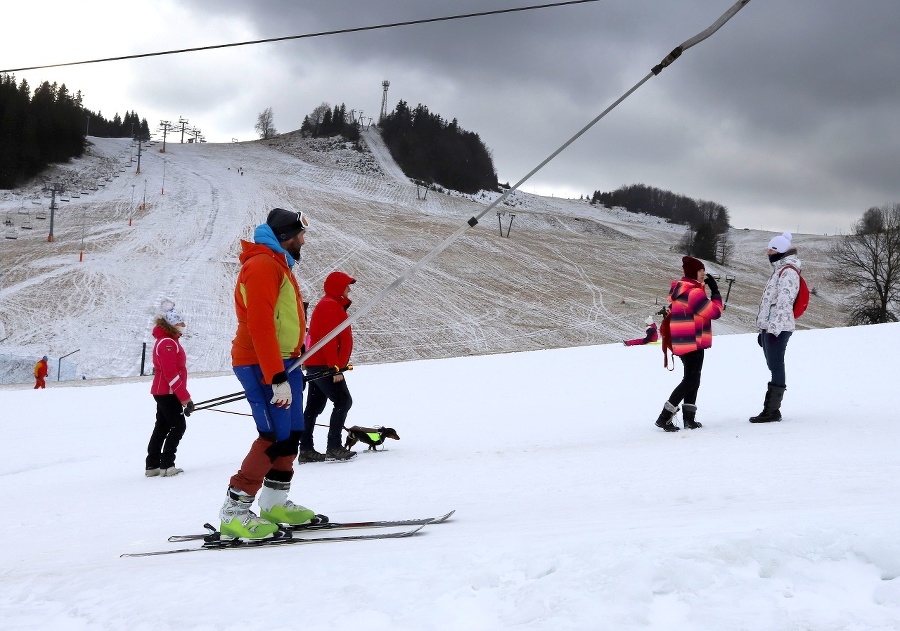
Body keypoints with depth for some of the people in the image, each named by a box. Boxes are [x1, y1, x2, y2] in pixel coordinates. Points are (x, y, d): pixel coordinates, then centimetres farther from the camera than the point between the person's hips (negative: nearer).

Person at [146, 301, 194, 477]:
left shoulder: (169, 341, 15)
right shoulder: (167, 343, -18)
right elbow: (171, 374, -23)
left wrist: (183, 396, 19)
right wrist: (185, 398, -21)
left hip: (163, 392, 10)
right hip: (167, 393, -10)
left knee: (162, 427, 12)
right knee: (179, 425, -6)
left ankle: (152, 466, 15)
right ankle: (166, 465, -5)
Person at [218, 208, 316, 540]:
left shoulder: (278, 265, 20)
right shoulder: (262, 265, -15)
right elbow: (259, 326, -23)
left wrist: (291, 368, 23)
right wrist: (277, 378, -27)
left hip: (282, 362, 10)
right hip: (261, 365, -10)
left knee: (292, 434, 11)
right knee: (276, 437, -14)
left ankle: (275, 503, 22)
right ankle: (234, 512, -11)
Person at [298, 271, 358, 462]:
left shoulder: (331, 305, 20)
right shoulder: (331, 306, -13)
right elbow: (329, 339, -21)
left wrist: (338, 364, 18)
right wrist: (335, 367, -24)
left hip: (316, 365, 11)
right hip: (324, 365, -11)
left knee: (314, 407, 8)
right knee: (343, 401, -9)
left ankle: (306, 449, 9)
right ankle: (334, 447, -11)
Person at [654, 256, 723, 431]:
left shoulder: (680, 289, 12)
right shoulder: (694, 292, -18)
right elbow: (715, 312, -14)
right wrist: (715, 290, -6)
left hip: (683, 343, 10)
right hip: (693, 343, -10)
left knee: (691, 379, 15)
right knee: (691, 380, -7)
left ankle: (688, 418, 14)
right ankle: (664, 417, -11)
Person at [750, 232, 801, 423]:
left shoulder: (788, 271, -9)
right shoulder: (780, 270, 22)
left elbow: (784, 301, -20)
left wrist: (774, 327, -27)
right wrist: (763, 329, 22)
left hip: (778, 327, -10)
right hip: (769, 327, 10)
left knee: (776, 367, -9)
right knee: (774, 367, 10)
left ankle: (772, 410, -10)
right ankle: (770, 409, 13)